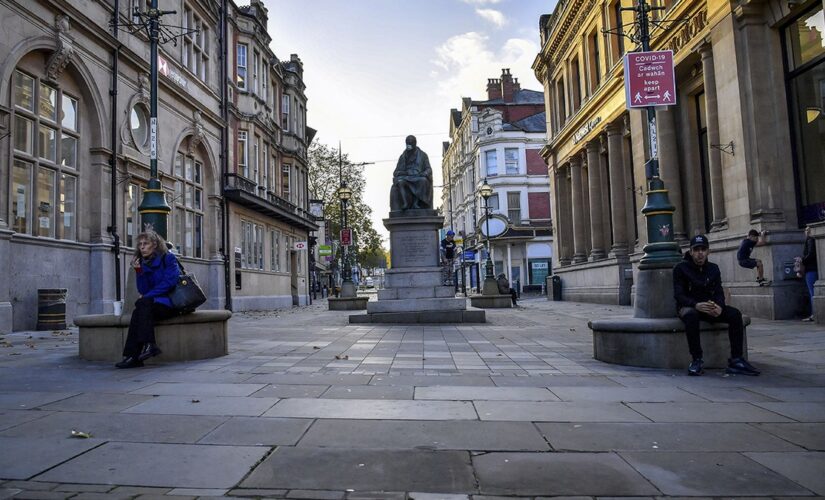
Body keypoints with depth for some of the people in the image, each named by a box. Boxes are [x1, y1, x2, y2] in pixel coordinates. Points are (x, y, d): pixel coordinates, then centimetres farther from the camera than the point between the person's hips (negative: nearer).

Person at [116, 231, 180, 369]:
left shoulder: (168, 258, 0)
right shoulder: (144, 263, 14)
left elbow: (169, 282, -13)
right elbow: (144, 291, 7)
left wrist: (147, 296, -13)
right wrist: (139, 271, -6)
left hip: (171, 303, -5)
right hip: (156, 303, 5)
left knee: (142, 304, -28)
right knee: (139, 311, -25)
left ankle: (148, 345, -32)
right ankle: (132, 357, -29)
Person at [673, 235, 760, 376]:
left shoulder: (713, 268, 9)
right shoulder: (681, 268, -6)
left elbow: (719, 293, 1)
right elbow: (678, 295, -13)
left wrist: (719, 306, -23)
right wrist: (696, 305, -33)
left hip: (709, 306, 5)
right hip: (688, 306, -5)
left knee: (735, 314, -21)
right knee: (691, 315, -39)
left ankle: (736, 360, -18)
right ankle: (696, 360, -31)